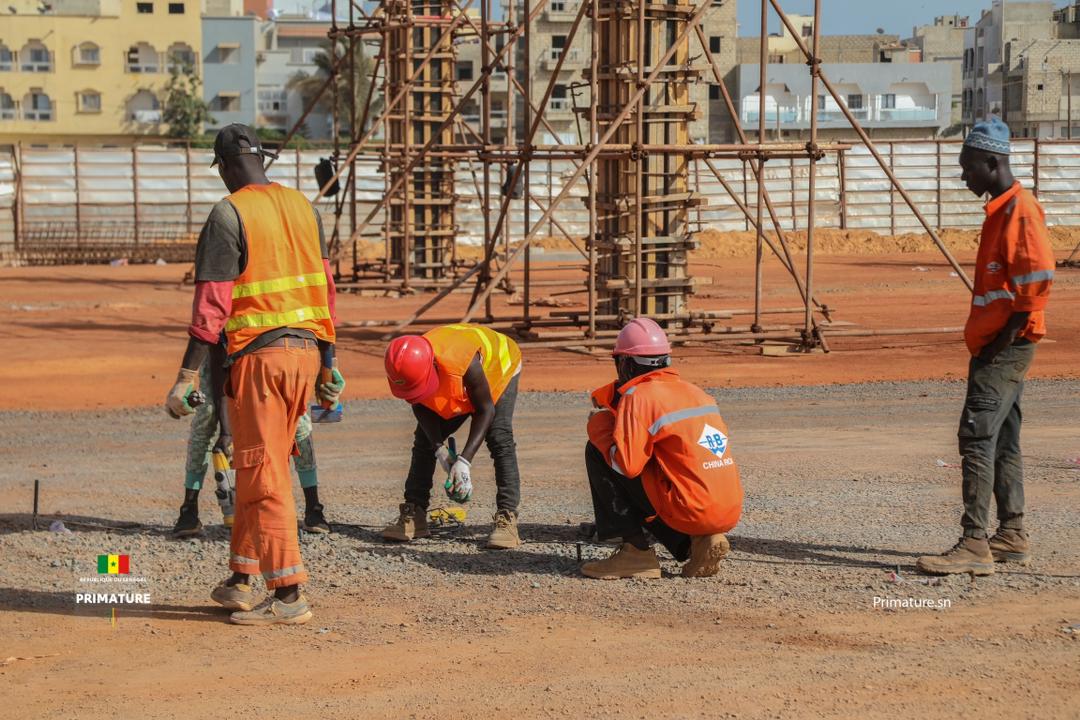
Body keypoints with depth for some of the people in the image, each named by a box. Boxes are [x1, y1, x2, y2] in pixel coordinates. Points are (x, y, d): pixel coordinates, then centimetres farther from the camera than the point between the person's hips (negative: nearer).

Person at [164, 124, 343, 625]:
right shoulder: (303, 206, 11)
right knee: (261, 469, 16)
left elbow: (213, 303, -14)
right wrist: (327, 364, 20)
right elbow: (325, 290, 14)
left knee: (263, 474, -3)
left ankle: (289, 595, -4)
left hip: (260, 354, -7)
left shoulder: (229, 214, -10)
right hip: (306, 351, 7)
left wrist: (188, 375, -13)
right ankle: (242, 581, 22)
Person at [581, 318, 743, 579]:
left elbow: (627, 465, -14)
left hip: (690, 512, -8)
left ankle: (635, 551, -1)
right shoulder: (696, 392, 16)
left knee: (598, 452, 2)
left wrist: (599, 425, 3)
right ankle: (695, 544, 10)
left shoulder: (638, 397, -7)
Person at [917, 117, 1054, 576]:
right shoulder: (999, 209, 17)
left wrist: (1009, 332, -19)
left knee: (977, 435, -15)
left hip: (1007, 344, -11)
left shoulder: (1020, 209, -14)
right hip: (992, 345, 11)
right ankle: (1011, 537, 22)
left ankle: (975, 545, -18)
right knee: (1002, 440, 15)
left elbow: (1039, 276, -22)